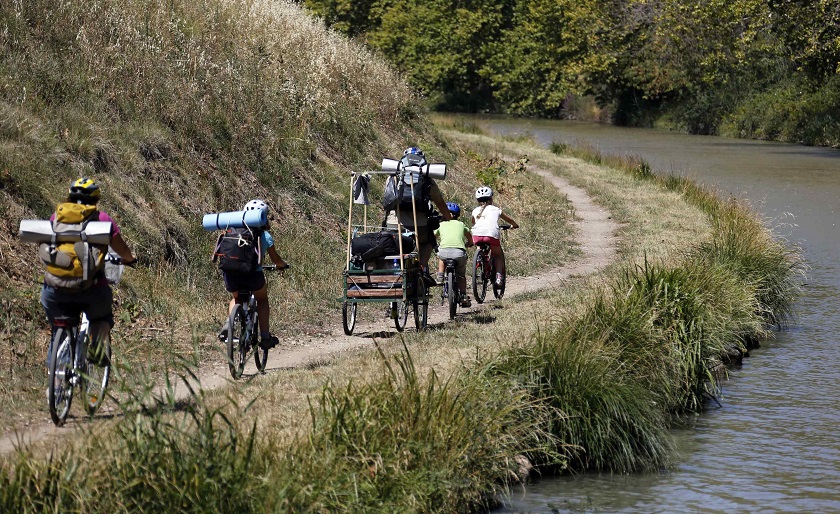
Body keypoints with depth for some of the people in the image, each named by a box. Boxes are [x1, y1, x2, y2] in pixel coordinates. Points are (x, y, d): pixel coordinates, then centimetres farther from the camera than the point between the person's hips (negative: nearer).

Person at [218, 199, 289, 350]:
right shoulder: (264, 235, 9)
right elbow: (275, 259, 17)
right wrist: (283, 265, 39)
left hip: (230, 273, 3)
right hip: (252, 275, -3)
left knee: (236, 298, 32)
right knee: (262, 298, 27)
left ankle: (228, 324, 5)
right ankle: (265, 337, 21)